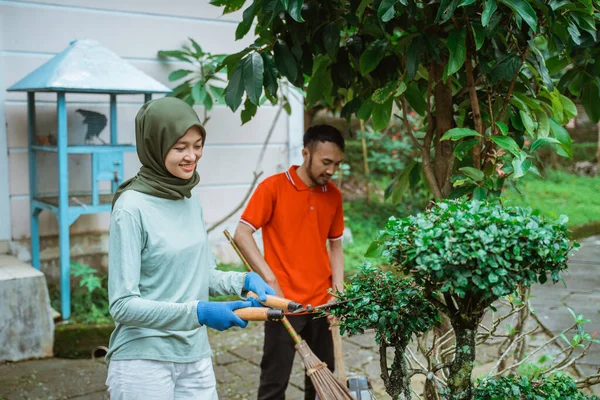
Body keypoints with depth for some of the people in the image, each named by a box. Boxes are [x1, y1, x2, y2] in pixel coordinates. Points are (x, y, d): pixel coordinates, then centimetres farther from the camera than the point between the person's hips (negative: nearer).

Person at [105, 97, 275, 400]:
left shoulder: (191, 200, 4)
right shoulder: (132, 207, -16)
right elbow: (123, 304, -17)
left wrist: (243, 281, -3)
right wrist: (198, 312, -26)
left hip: (196, 357, 6)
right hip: (144, 361, -6)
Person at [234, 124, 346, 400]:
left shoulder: (334, 195, 7)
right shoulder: (273, 187, -8)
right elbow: (242, 234, -10)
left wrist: (338, 290, 4)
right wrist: (269, 278, -16)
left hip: (322, 302, 5)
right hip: (285, 301, -5)